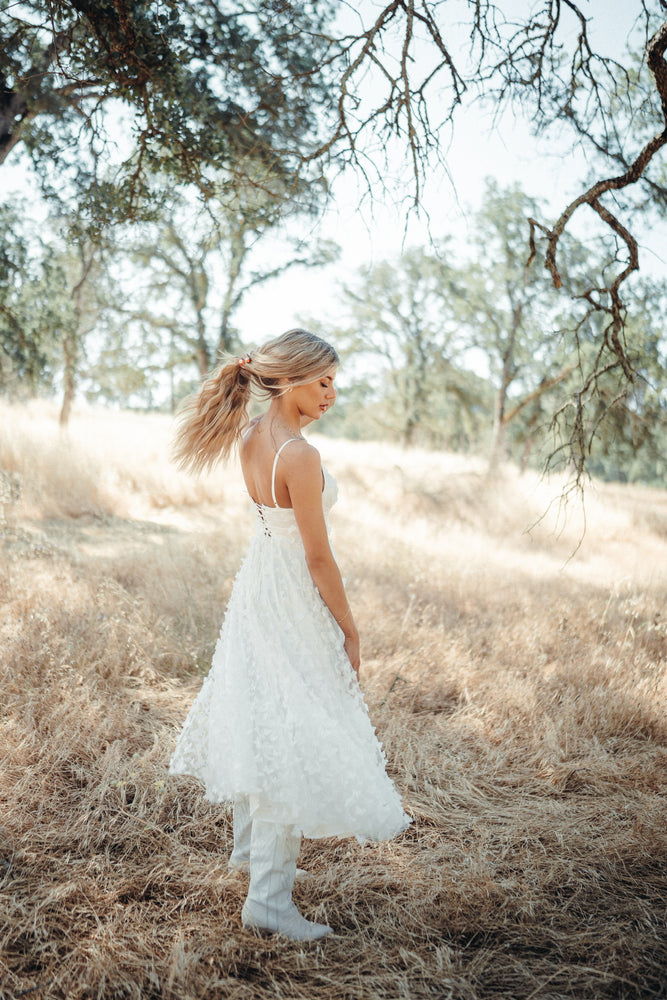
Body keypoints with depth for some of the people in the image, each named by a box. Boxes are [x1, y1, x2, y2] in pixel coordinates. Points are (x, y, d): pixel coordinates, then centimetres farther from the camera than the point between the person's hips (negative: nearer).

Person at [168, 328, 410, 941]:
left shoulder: (251, 436, 1)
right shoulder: (299, 456, -25)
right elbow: (318, 556, -19)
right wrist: (349, 629, -10)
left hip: (257, 585, 10)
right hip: (294, 600, -10)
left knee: (263, 722, 23)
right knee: (293, 739, -3)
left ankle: (251, 847, 42)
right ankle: (269, 901, 4)